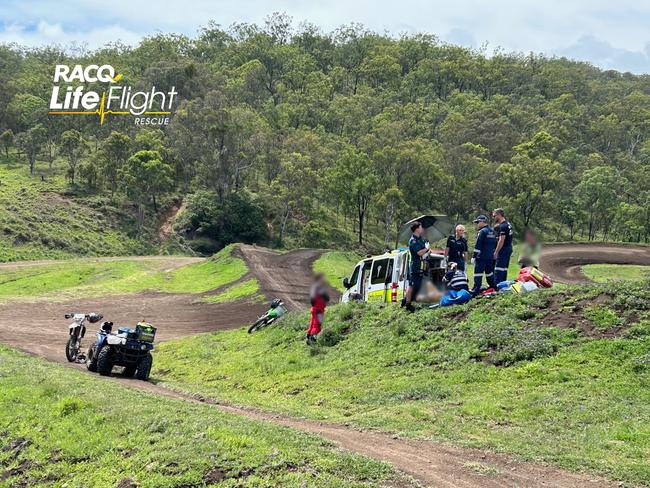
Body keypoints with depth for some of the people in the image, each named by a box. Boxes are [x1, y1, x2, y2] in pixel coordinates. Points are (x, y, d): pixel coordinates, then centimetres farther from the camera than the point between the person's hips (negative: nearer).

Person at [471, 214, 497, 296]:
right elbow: (495, 244, 21)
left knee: (478, 273, -9)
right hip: (490, 257, 9)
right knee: (489, 272, 20)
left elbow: (477, 246, -15)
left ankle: (475, 291, -13)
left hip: (481, 257, -9)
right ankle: (493, 287, 27)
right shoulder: (493, 231, 14)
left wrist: (474, 256, -13)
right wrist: (493, 253, 28)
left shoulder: (482, 232, -12)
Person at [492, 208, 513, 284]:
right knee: (504, 269, 13)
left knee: (498, 270, -10)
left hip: (503, 250, -10)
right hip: (508, 249, 10)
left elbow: (501, 241, -20)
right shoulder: (508, 224, 15)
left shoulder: (502, 226, -17)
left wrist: (496, 252, -17)